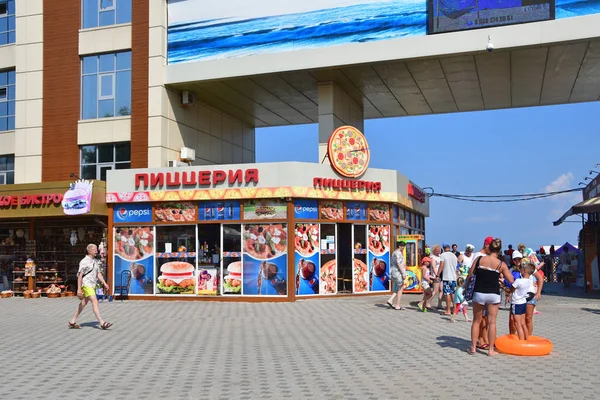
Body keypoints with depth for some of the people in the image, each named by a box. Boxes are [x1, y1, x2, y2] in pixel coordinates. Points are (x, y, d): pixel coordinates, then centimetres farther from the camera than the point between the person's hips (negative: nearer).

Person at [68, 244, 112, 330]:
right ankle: (102, 323, -18)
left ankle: (72, 322, 24)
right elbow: (80, 275, -14)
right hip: (86, 285, -9)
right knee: (95, 302, -14)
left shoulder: (96, 261, 13)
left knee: (84, 303, 14)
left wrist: (105, 283, 5)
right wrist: (79, 289, -18)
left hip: (93, 285, 9)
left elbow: (98, 274, 15)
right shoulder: (84, 262, -12)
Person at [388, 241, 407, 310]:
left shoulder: (394, 253, 18)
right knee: (400, 288, -1)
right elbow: (399, 263, -21)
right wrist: (403, 273, -21)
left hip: (394, 272, 10)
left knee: (400, 288, 15)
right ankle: (397, 306, 1)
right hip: (398, 272, -10)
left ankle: (390, 300, 7)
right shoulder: (398, 253, -14)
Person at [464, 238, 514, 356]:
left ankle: (473, 347, 17)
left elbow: (470, 275, 2)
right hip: (494, 294, -1)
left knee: (476, 321, 14)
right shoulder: (501, 264, -6)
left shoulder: (479, 259, -4)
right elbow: (511, 280, -3)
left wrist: (465, 287, 18)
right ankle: (491, 349, 10)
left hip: (479, 293, 1)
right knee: (492, 322, 7)